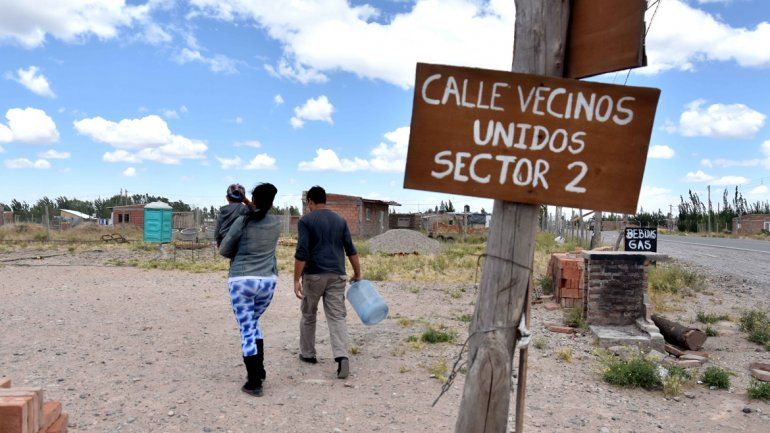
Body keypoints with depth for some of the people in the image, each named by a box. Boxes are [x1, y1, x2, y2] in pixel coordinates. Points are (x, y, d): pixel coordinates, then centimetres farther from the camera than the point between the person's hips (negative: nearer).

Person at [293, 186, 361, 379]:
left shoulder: (306, 220, -3)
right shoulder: (340, 220, 10)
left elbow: (302, 252, -12)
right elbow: (350, 250, 8)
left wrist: (297, 279, -10)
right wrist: (357, 273, 16)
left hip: (314, 275, -3)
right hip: (336, 276, 3)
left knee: (308, 316, 16)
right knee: (337, 317, 0)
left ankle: (307, 354, 27)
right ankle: (341, 356, -17)